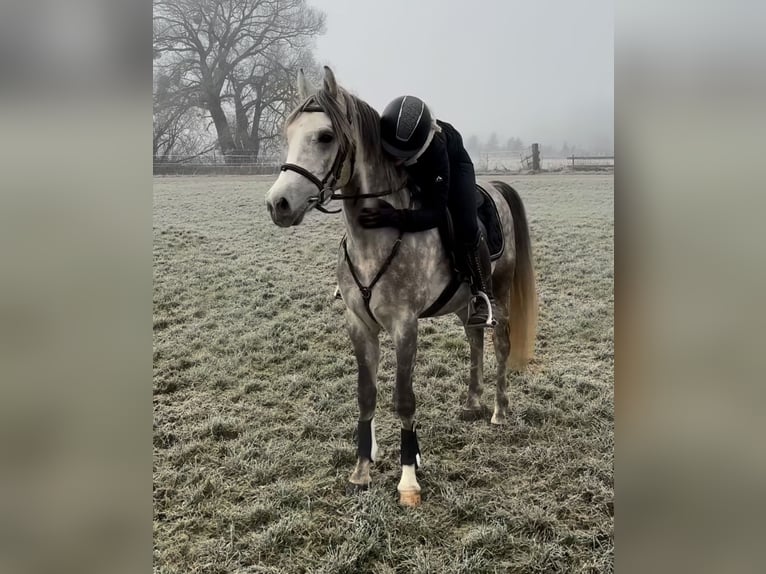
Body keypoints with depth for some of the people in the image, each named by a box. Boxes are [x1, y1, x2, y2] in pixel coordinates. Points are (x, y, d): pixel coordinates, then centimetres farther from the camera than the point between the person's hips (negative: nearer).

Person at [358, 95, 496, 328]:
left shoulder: (436, 150, -46)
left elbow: (436, 213, -46)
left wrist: (393, 217, -62)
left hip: (453, 163, -4)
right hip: (411, 175, 4)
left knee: (466, 228, -25)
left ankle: (484, 296, -6)